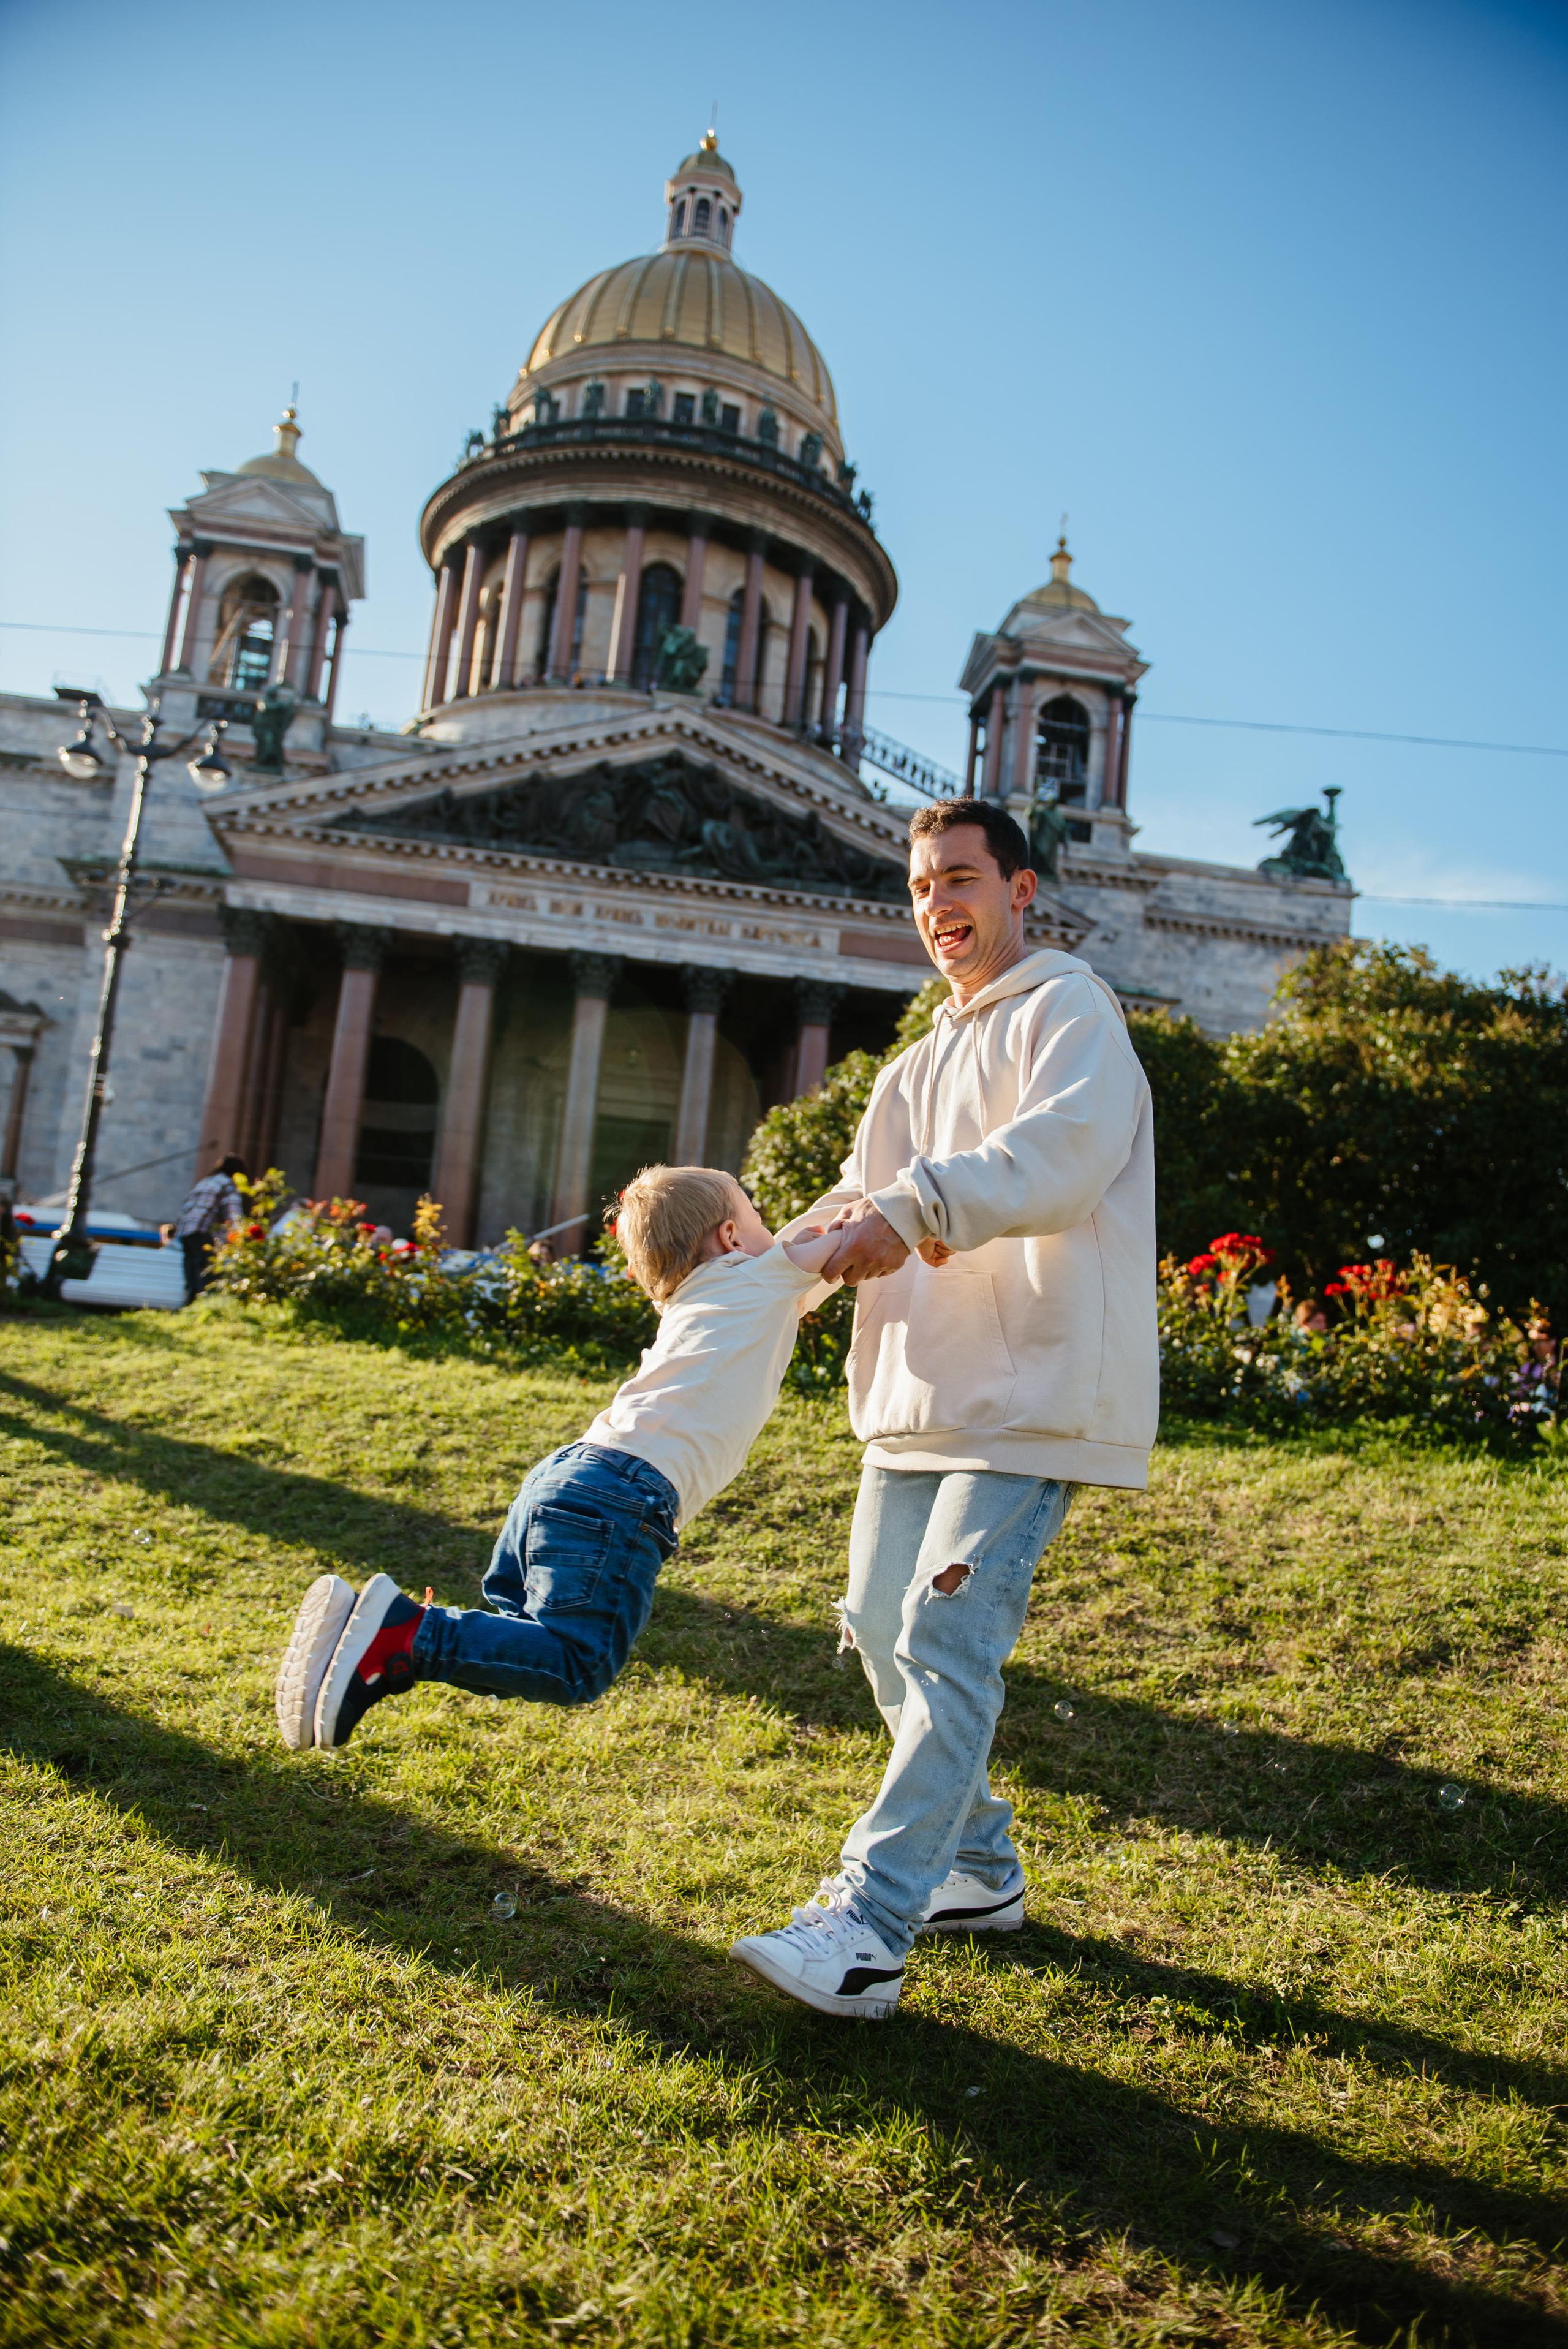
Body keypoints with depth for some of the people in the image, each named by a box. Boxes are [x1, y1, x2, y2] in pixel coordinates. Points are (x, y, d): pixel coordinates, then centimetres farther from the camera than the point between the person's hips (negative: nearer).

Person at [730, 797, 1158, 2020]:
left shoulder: (1069, 1009, -3)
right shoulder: (922, 1065, 24)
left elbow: (1068, 1150, -23)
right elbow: (859, 1207, 17)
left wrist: (920, 1205, -32)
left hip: (1033, 1391, -9)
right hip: (924, 1388, 9)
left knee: (949, 1637, -15)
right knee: (883, 1627, 11)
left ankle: (868, 1928, -12)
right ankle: (979, 1870, 27)